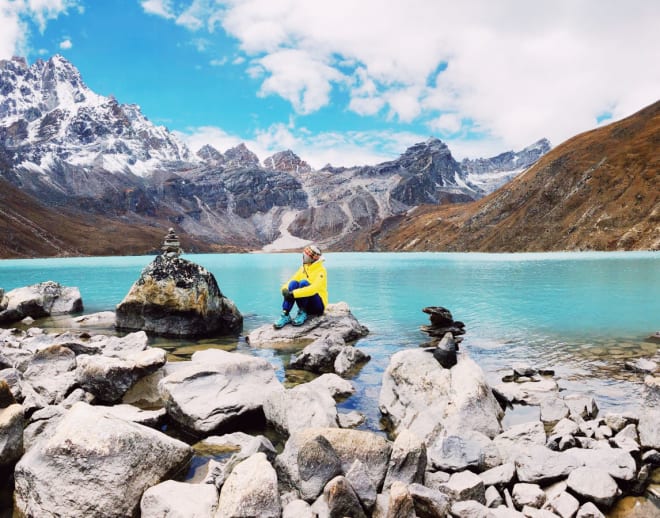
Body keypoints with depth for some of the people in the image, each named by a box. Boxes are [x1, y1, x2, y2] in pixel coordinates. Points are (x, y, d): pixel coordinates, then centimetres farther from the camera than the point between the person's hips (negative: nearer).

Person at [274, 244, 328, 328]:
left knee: (303, 283, -28)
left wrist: (294, 294, -36)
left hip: (318, 306, -6)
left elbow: (314, 289, -30)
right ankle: (285, 315, -26)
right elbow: (290, 281, 3)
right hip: (306, 305, 6)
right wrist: (284, 289, -20)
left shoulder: (321, 270, -15)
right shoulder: (303, 268, 6)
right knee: (293, 283, -20)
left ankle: (302, 314, -20)